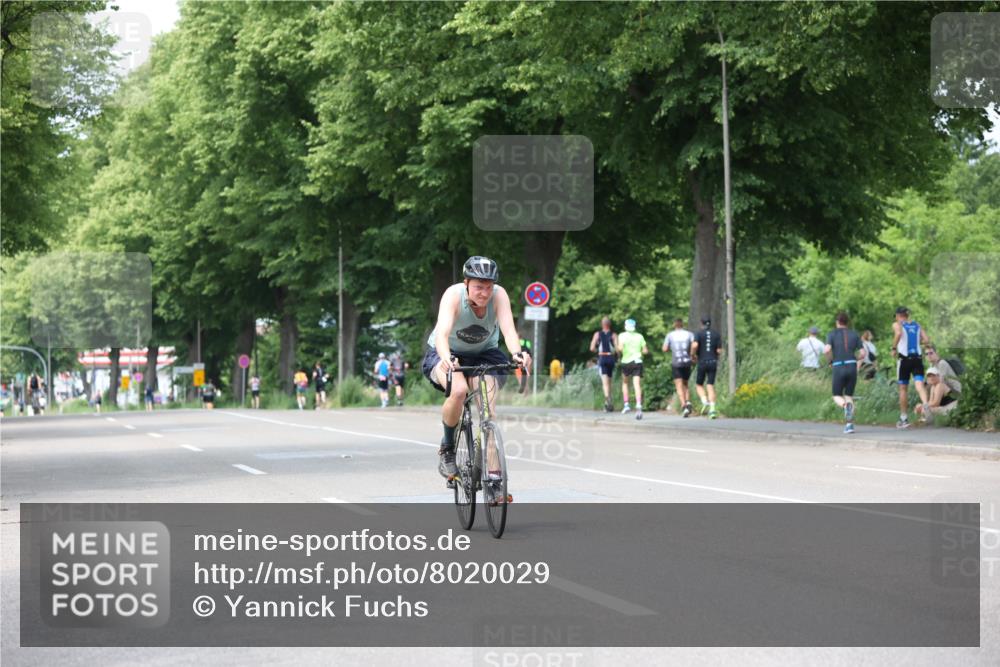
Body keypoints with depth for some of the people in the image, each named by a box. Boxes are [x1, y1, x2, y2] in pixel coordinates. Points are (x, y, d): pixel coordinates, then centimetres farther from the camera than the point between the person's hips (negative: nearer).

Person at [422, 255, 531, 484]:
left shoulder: (499, 295, -24)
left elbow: (508, 328, -37)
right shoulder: (454, 294, -29)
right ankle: (447, 448, -8)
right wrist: (445, 357, -63)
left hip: (484, 354, 2)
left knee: (487, 406, -21)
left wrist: (518, 353, -58)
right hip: (449, 354, -2)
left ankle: (493, 471, -16)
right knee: (459, 390, -32)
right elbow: (443, 332, -43)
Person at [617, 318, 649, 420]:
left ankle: (626, 405, 16)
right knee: (637, 385, -7)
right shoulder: (639, 336, 7)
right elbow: (645, 351, 5)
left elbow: (620, 348, -16)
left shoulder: (622, 335, -1)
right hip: (638, 362, 1)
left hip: (626, 362, -1)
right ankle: (638, 406, -26)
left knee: (625, 383, 22)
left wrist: (619, 352, 6)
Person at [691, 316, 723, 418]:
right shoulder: (717, 334, 7)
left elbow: (694, 345, -20)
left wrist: (693, 355, -1)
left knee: (699, 385, 14)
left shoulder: (699, 334, -2)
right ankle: (712, 409, -15)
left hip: (702, 362, -2)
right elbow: (719, 351, 2)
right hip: (713, 363, 2)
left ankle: (705, 402, -11)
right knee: (710, 386, 0)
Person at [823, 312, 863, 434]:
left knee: (837, 397, 12)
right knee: (849, 396, 14)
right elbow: (862, 354, 6)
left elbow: (826, 350, -13)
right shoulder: (855, 334, 10)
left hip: (838, 369, -2)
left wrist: (831, 360, 8)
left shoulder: (832, 334, 3)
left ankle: (846, 406, -27)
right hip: (852, 367, 2)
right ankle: (849, 424, -6)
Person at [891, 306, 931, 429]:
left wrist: (894, 348, -9)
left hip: (904, 358, -2)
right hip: (917, 357, 2)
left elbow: (898, 334, -19)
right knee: (919, 384, -12)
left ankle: (904, 418, 15)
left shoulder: (897, 324, 3)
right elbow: (926, 340, 6)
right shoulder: (917, 326, 16)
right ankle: (925, 404, -42)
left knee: (903, 389, 9)